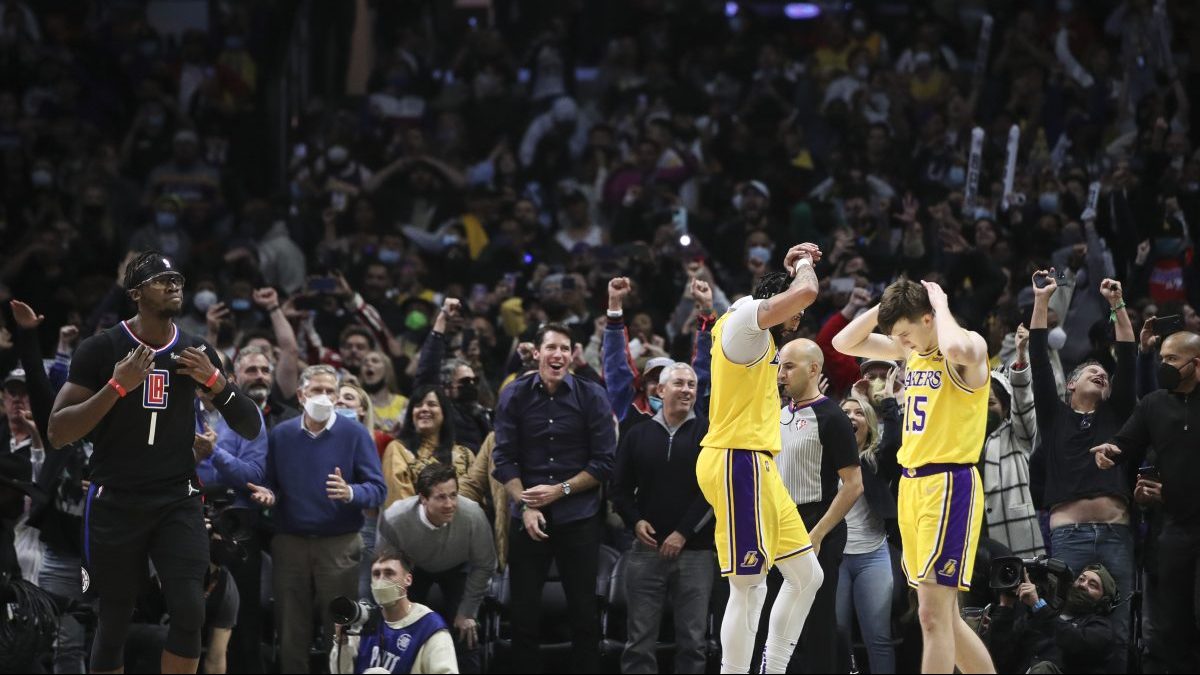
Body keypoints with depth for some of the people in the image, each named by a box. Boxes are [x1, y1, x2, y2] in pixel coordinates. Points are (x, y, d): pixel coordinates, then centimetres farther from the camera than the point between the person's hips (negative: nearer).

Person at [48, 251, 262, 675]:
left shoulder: (196, 353, 4)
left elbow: (251, 429, 6)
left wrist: (214, 380, -11)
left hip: (178, 501, 2)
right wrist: (118, 386, -22)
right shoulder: (101, 350, -7)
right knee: (114, 622, 2)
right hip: (115, 503, -2)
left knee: (189, 611, -15)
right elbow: (57, 433, -12)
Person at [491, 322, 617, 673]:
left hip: (579, 517, -1)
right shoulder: (514, 396, 1)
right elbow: (505, 459, -1)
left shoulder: (591, 396, -2)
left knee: (583, 610, 4)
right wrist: (525, 505, -13)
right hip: (528, 518, 1)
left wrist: (560, 491, -10)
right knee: (524, 612, 4)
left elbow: (604, 462, -3)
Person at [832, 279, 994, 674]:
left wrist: (941, 305, -19)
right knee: (944, 615, 12)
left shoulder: (970, 347, -12)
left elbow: (956, 349, -38)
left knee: (933, 613, -12)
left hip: (951, 485, -9)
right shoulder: (911, 350, 12)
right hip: (912, 484, 9)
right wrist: (890, 304, 5)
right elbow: (845, 343, 17)